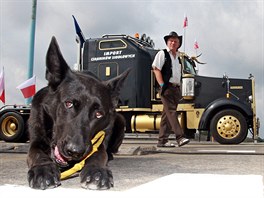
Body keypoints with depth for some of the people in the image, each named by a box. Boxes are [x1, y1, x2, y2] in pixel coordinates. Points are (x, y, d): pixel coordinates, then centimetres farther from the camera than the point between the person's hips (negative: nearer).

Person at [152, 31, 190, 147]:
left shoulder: (178, 56, 23)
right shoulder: (162, 54, 2)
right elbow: (156, 69, -7)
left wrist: (179, 88, 16)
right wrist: (162, 85, -16)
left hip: (176, 88, 7)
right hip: (167, 87, -7)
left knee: (167, 114, 8)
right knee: (172, 112, -14)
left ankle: (162, 140, 11)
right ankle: (180, 137, -21)